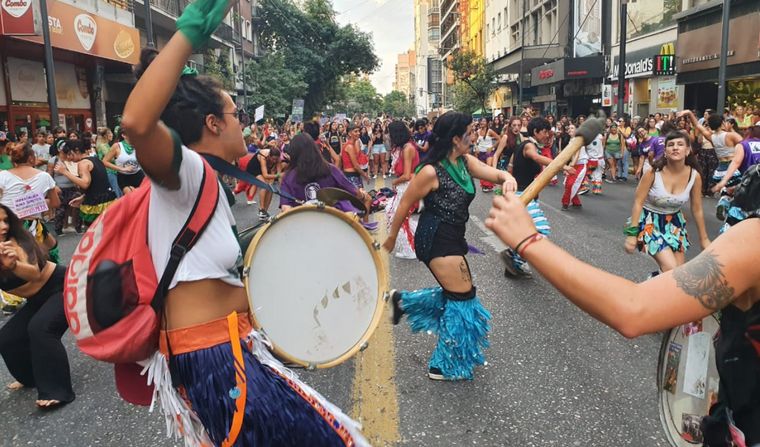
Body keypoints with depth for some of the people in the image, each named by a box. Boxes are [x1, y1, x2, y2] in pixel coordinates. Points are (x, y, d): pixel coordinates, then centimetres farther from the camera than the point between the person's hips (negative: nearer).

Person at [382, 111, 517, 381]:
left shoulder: (465, 162, 4)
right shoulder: (431, 171, -19)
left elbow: (494, 173, -2)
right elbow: (405, 205, -11)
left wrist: (508, 178, -27)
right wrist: (391, 238, -1)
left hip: (453, 237, 9)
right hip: (436, 240, -9)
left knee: (455, 293, 19)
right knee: (463, 297, -1)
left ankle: (403, 301, 32)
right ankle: (445, 367, 14)